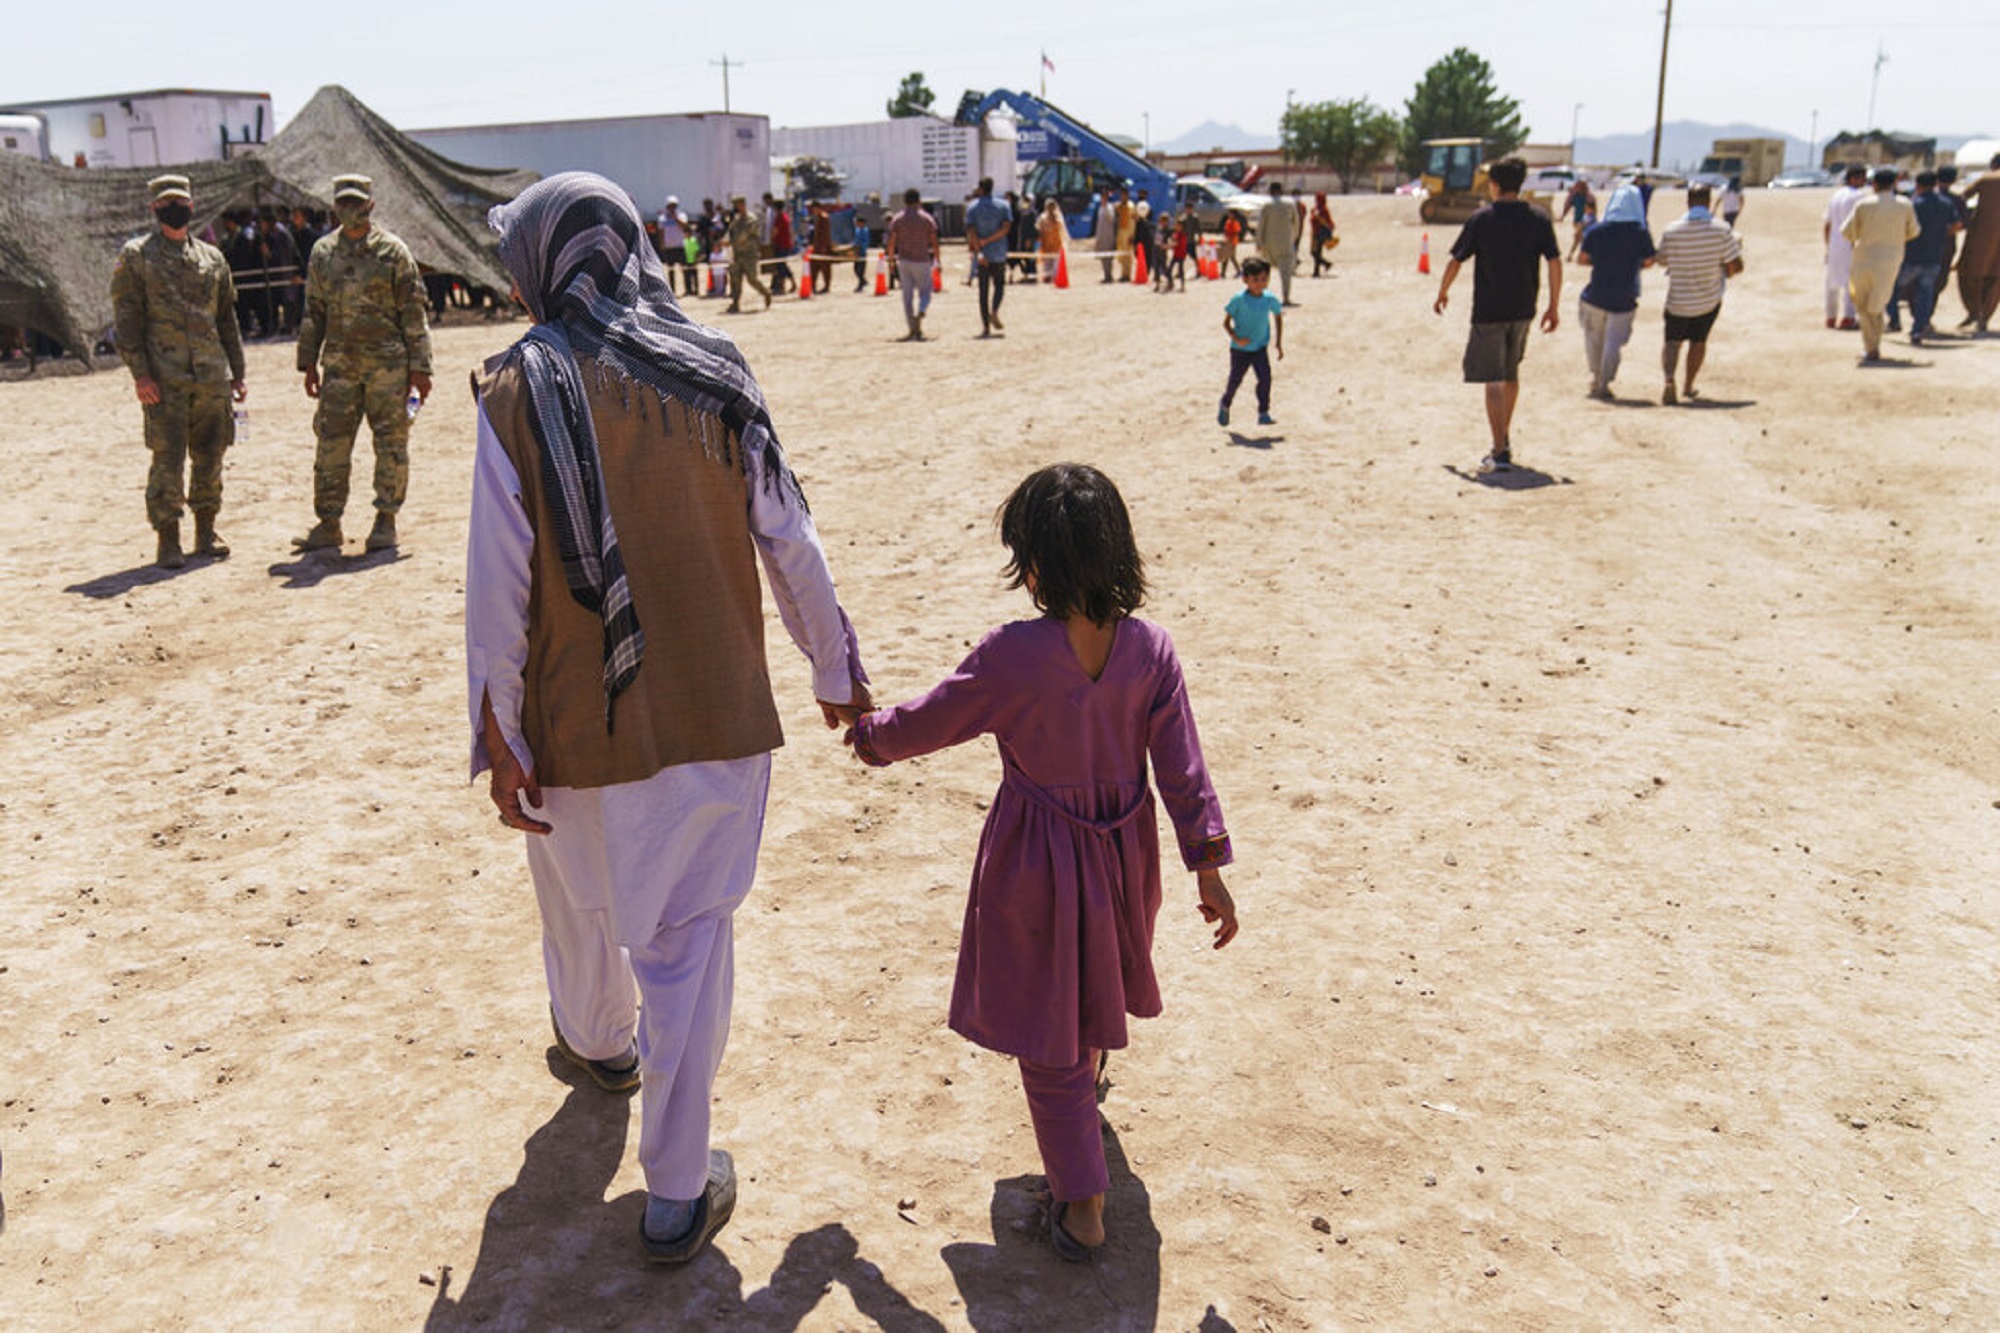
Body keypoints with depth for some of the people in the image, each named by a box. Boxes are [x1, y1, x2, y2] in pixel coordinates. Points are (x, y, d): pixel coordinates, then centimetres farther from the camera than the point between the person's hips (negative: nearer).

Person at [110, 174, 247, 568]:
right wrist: (139, 373, -11)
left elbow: (227, 320, 18)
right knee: (168, 460, -4)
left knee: (210, 456, 8)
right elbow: (126, 320, -3)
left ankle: (206, 532, 20)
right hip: (163, 379, -4)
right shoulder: (135, 257, 2)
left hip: (212, 375, 4)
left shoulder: (212, 258, 15)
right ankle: (168, 540, 3)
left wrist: (237, 372, 14)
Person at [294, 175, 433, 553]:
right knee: (331, 444, 2)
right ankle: (328, 525, 10)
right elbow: (313, 312, 16)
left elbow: (415, 312, -2)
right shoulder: (323, 253, 11)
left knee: (391, 444, 0)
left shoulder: (392, 251, -1)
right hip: (340, 365, 4)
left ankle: (386, 521, 11)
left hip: (388, 364, -3)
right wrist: (309, 363, 12)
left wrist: (420, 367, -6)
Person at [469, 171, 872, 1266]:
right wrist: (837, 672, 14)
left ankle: (599, 1043, 55)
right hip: (715, 712, 1)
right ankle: (677, 1195, 16)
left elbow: (499, 581, -10)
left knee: (581, 907, 26)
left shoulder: (517, 391, -8)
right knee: (688, 939, 9)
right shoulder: (713, 377, -1)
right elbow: (789, 543, 2)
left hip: (578, 723, -1)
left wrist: (500, 738, -3)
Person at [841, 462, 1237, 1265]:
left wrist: (869, 736, 11)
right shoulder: (1148, 647, -13)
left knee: (1047, 1031, 10)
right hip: (1122, 852, 5)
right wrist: (1209, 869, -2)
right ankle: (1089, 1064, 62)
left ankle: (1082, 1205, 16)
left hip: (1036, 863, -4)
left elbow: (930, 721, -10)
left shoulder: (1014, 655, -25)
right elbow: (1182, 770, -10)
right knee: (1095, 979, 32)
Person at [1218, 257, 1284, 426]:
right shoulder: (1239, 300, -17)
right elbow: (1226, 322, -12)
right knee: (1235, 380, 11)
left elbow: (1278, 317, 11)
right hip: (1240, 349, -2)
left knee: (1265, 378, -13)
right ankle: (1224, 407, 39)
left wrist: (1279, 342, 9)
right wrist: (1236, 339, -26)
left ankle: (1263, 414, -2)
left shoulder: (1270, 299, -7)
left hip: (1260, 348, 2)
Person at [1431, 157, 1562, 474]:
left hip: (1488, 310, -4)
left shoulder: (1481, 218, -6)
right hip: (1523, 310, 4)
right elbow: (1555, 262, -3)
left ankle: (1500, 451, -14)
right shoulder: (1539, 218, 1)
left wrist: (1442, 292, 14)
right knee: (1511, 372, 22)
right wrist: (1554, 306, 4)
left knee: (1493, 380, -5)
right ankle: (1505, 436, 33)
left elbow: (1455, 261, -3)